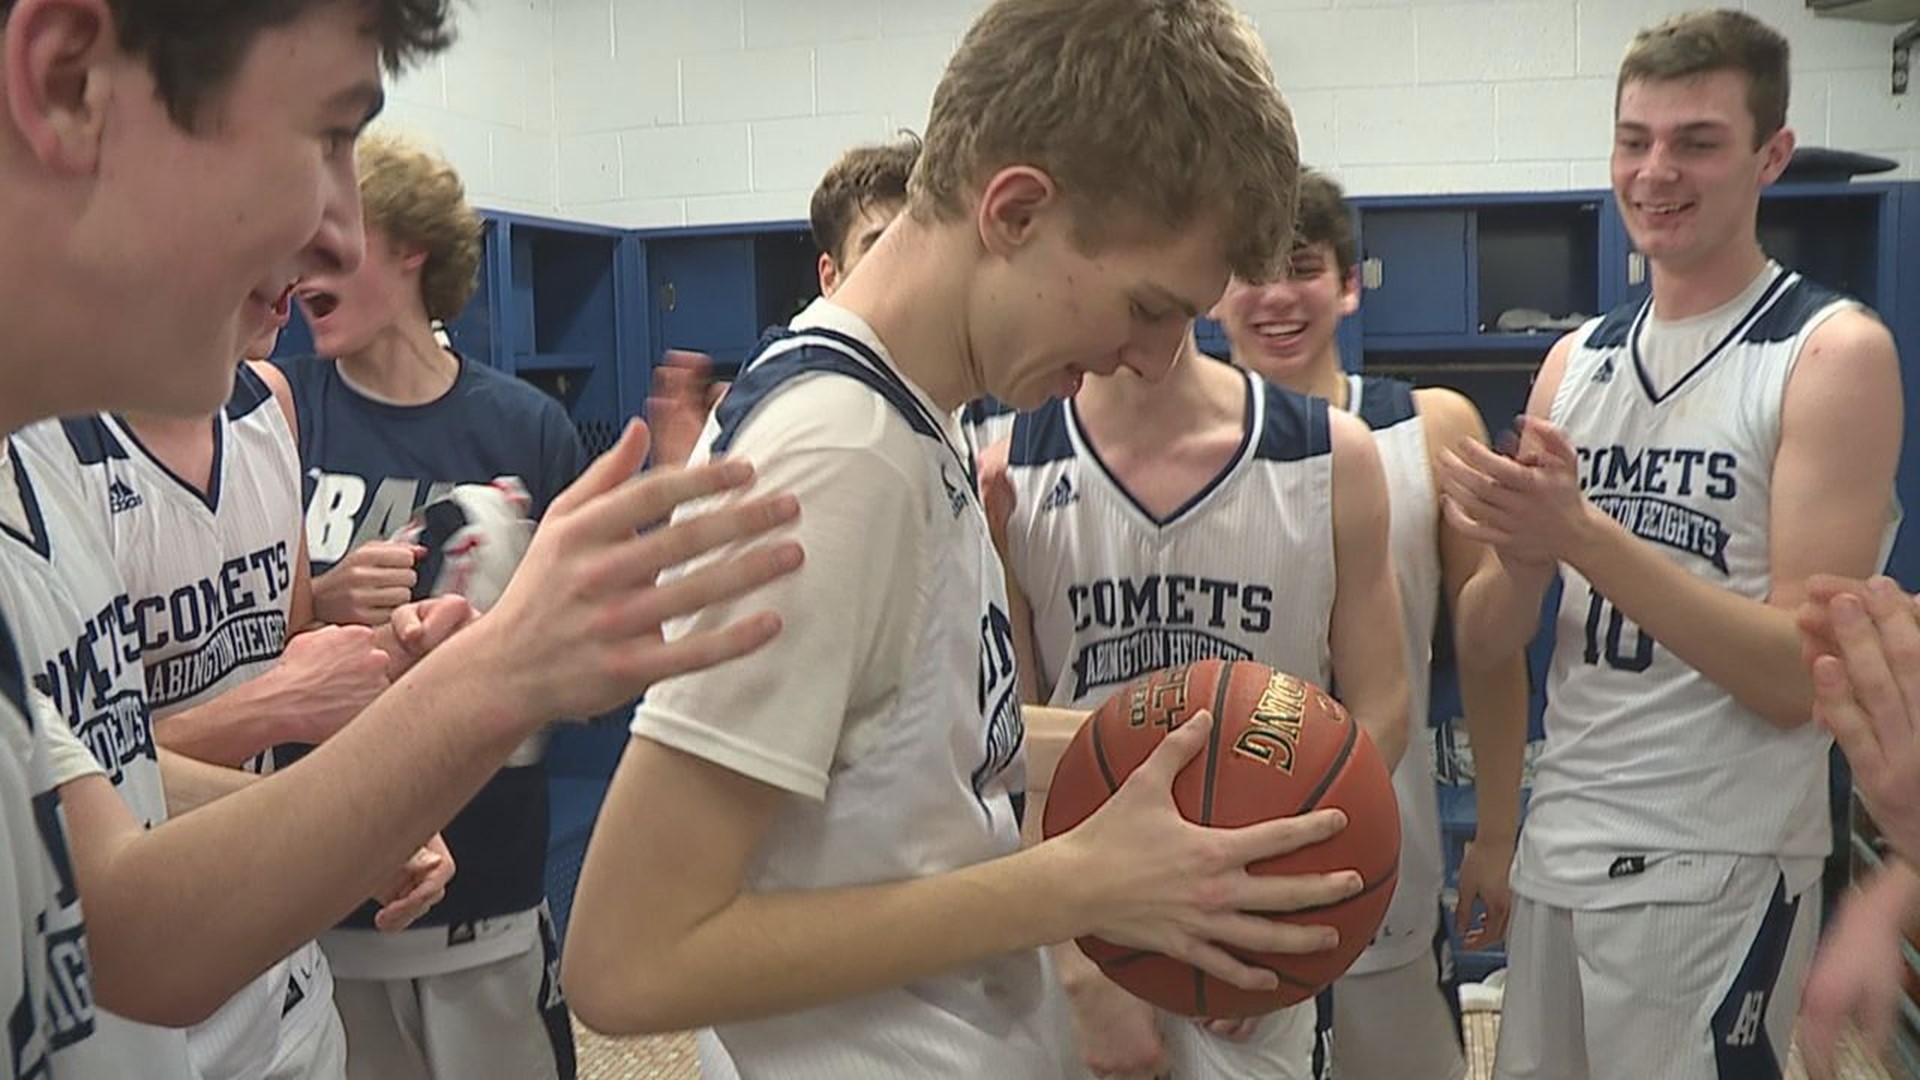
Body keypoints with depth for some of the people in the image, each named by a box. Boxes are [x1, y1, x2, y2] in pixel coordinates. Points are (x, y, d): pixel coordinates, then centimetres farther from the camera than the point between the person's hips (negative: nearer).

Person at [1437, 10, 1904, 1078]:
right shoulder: (1576, 360, 6)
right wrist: (1518, 553, -17)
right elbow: (1488, 639, 5)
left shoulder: (1835, 351, -9)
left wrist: (1580, 533, -26)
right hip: (1557, 845, 5)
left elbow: (1797, 677, -16)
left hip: (1718, 870, -5)